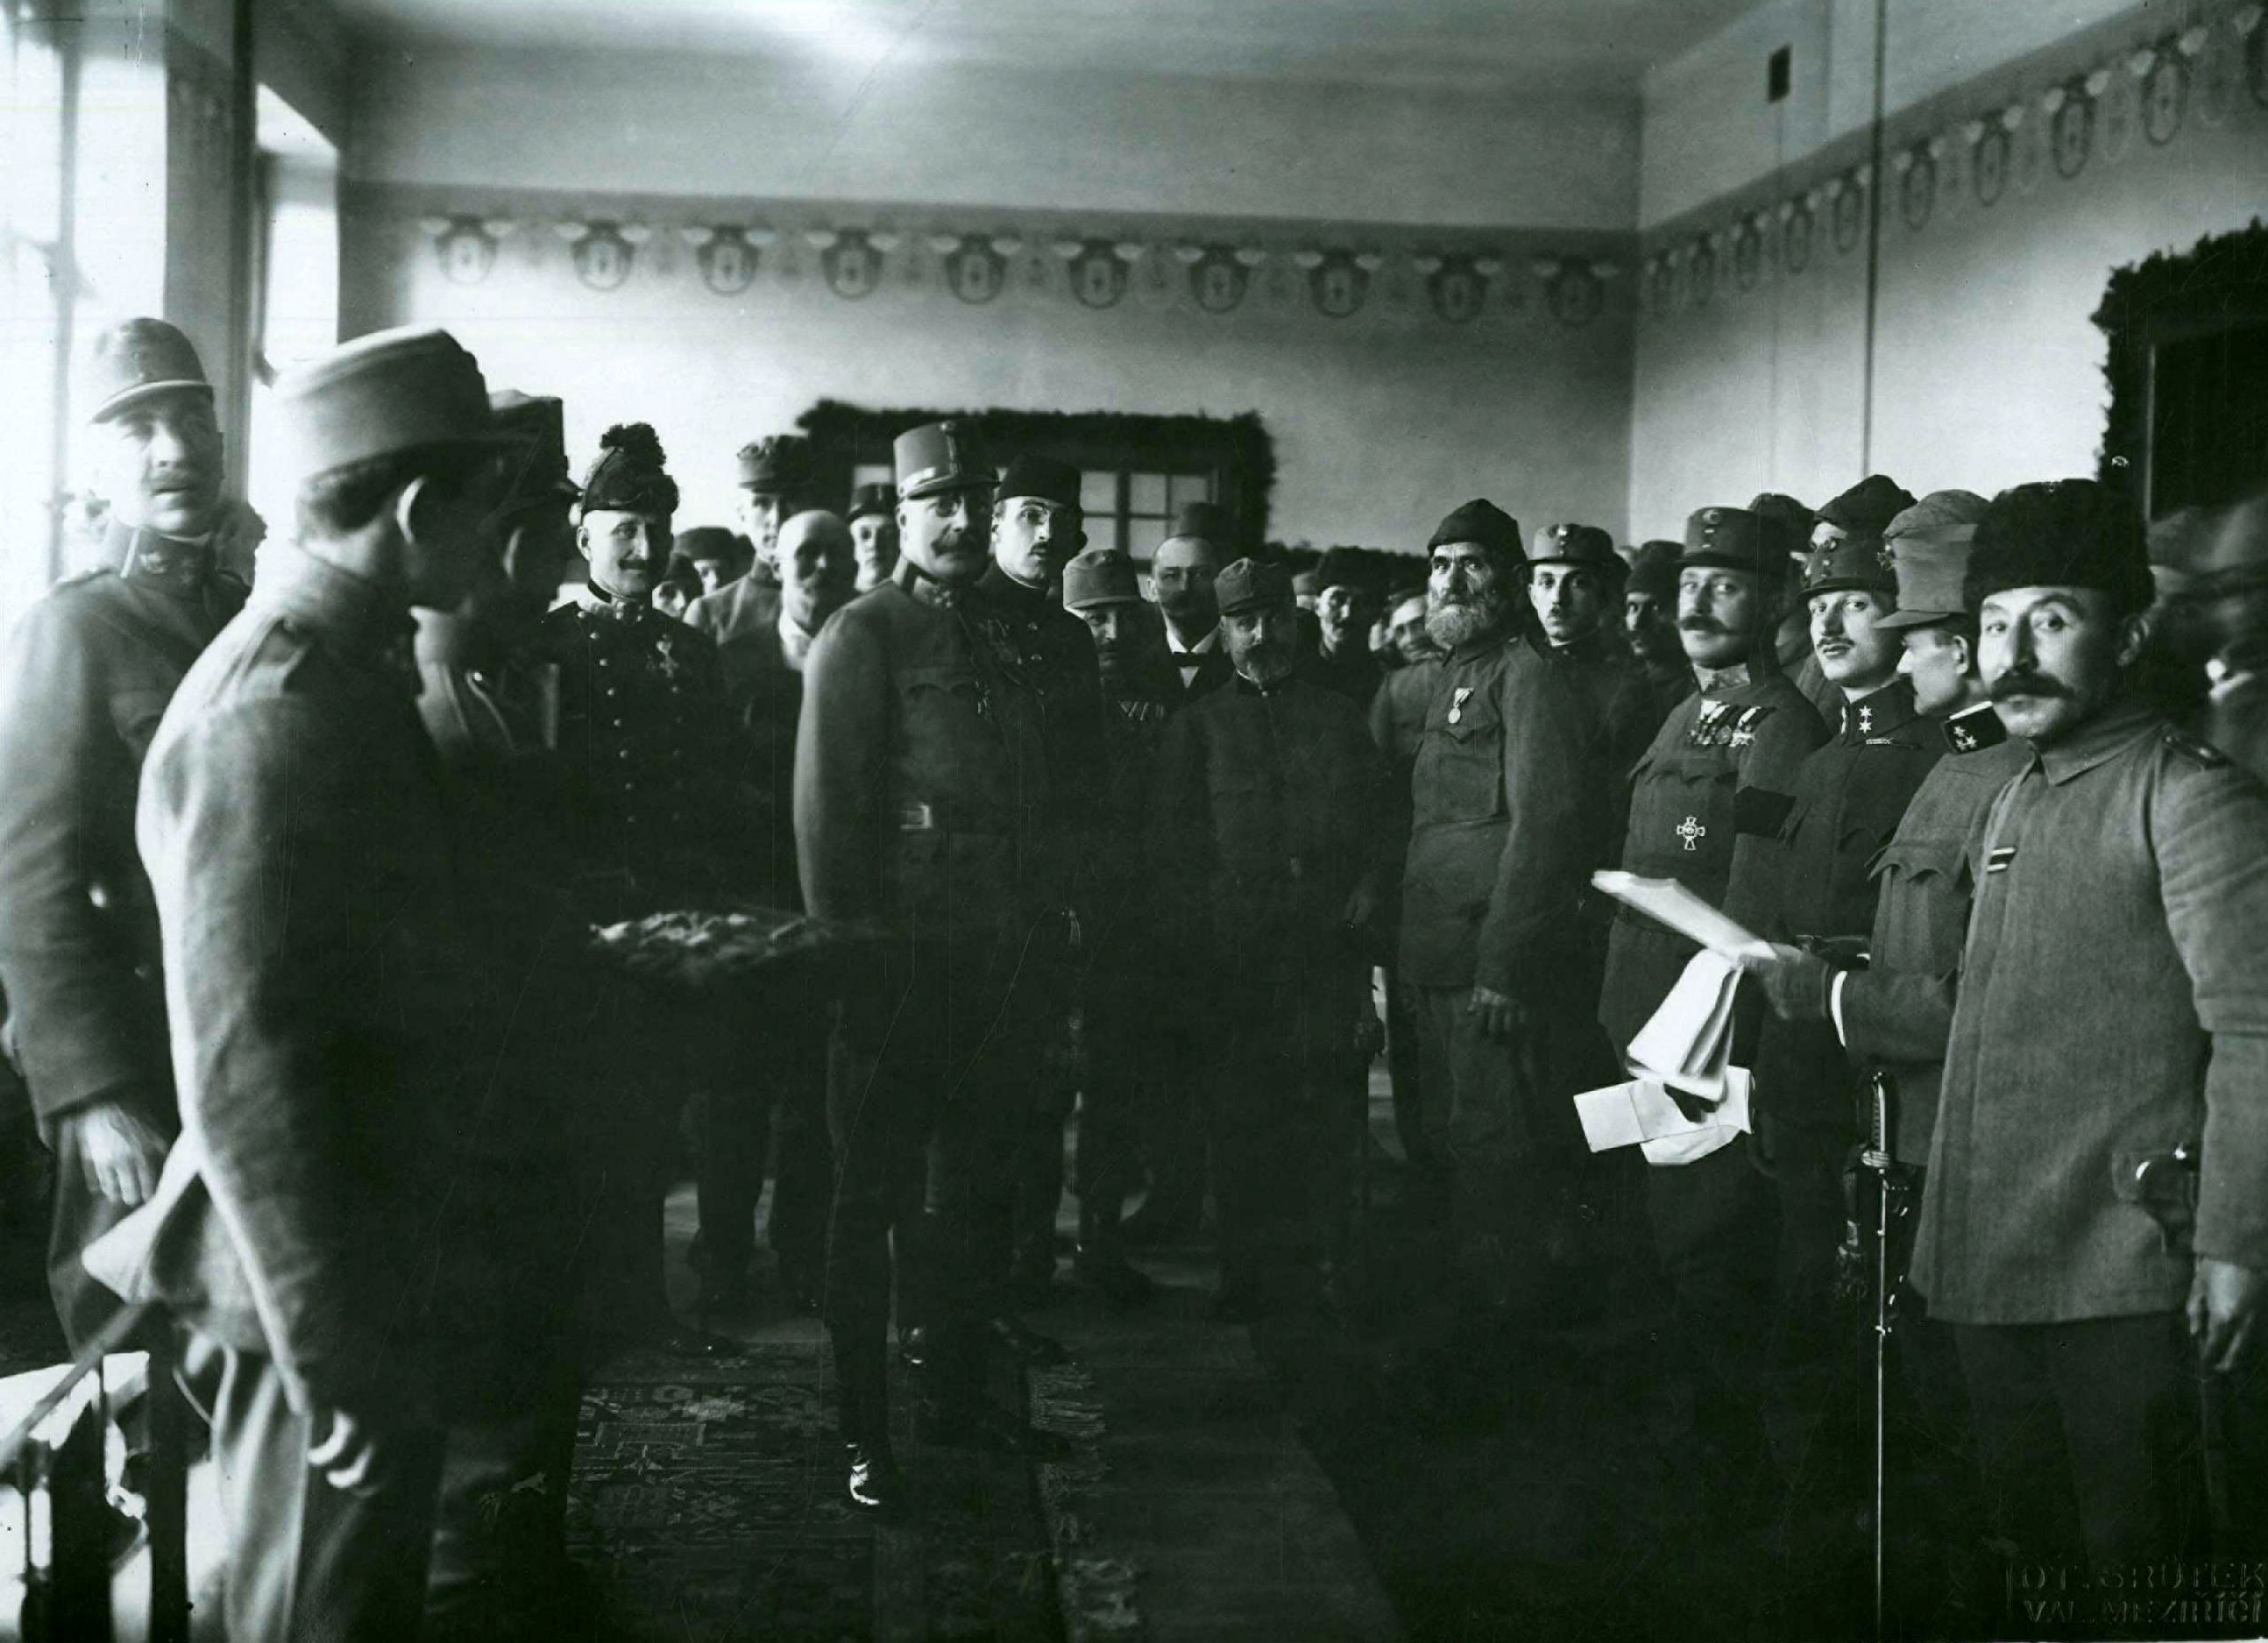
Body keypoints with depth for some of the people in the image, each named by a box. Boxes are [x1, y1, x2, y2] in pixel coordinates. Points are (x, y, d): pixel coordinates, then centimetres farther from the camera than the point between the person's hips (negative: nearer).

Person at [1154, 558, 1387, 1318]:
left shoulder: (1340, 716, 17)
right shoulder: (1197, 725, 12)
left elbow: (1381, 811, 17)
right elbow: (1177, 836, 8)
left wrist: (1369, 881, 0)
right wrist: (1201, 927, -2)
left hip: (1331, 942, 1)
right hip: (1238, 954, -1)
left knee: (1329, 1109, -2)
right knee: (1241, 1112, -1)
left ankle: (1324, 1261, 6)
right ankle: (1247, 1271, 7)